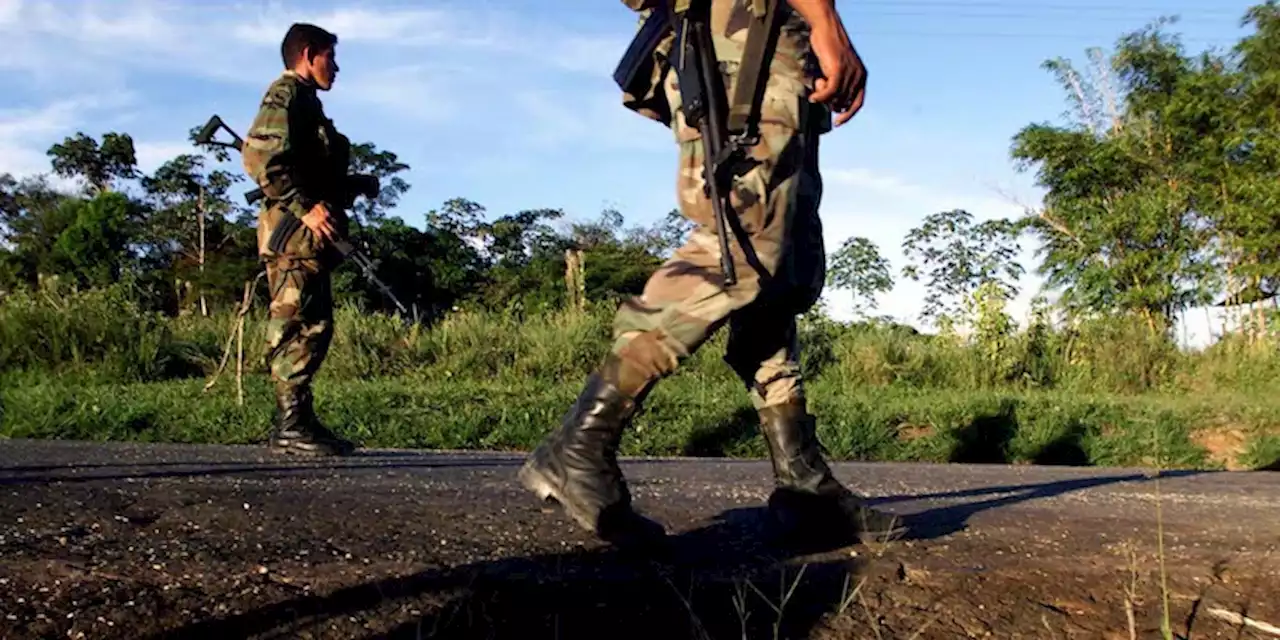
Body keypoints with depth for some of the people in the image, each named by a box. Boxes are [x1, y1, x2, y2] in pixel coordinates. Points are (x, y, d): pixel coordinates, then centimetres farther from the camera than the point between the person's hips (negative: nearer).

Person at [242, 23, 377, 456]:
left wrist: (357, 186, 14)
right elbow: (259, 157, -20)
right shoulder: (286, 94, -5)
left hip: (309, 237, 10)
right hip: (294, 232, -10)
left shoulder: (306, 102, 26)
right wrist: (305, 208, -23)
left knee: (314, 327, 9)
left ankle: (299, 422, 14)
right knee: (297, 327, -10)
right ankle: (291, 426, -9)